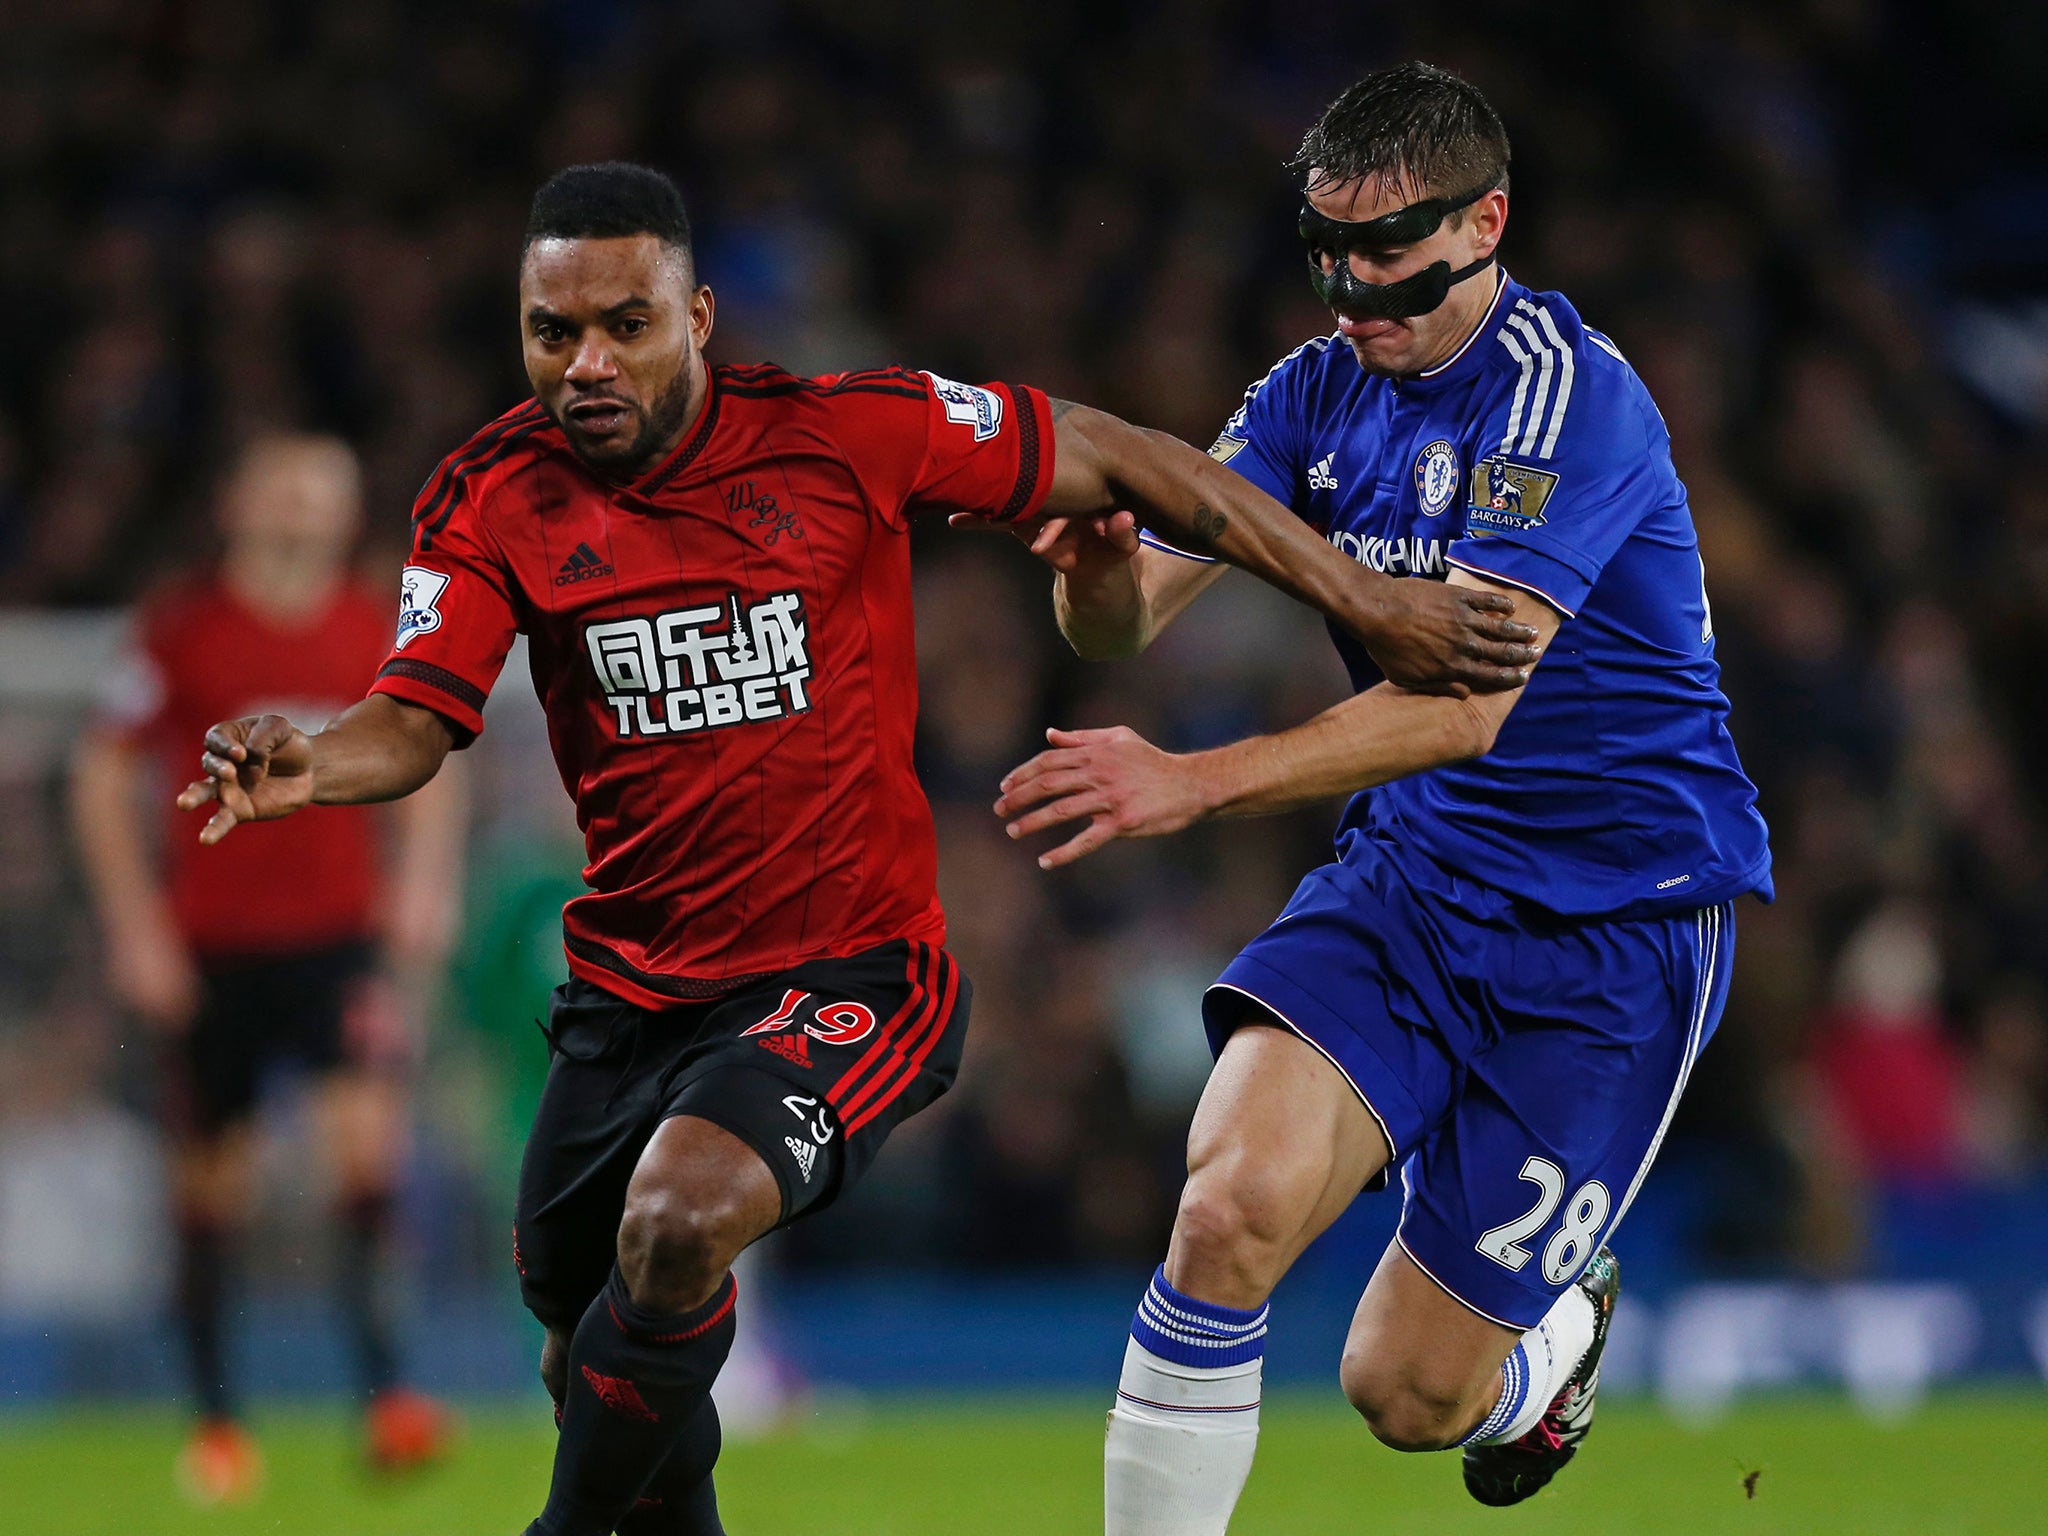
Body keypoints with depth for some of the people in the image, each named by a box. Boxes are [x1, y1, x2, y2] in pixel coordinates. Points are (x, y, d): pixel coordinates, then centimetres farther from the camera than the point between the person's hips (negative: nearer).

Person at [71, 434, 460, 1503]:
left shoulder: (380, 632, 4)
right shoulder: (180, 629, -4)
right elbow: (102, 781, 0)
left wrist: (422, 879, 3)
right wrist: (136, 930, -5)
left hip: (339, 930, 1)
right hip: (209, 942, -1)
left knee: (367, 1129, -19)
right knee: (210, 1175, 5)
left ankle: (380, 1383, -19)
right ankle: (214, 1413, 18)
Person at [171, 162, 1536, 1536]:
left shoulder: (843, 437, -12)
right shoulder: (492, 500, -3)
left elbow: (1117, 462, -3)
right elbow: (420, 717, -11)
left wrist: (1369, 604, -3)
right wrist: (307, 765, -35)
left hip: (848, 973, -4)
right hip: (631, 994, 5)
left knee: (677, 1223, -32)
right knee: (584, 1351, 15)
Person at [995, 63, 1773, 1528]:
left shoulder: (1566, 394, -19)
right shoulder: (1320, 390, 3)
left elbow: (1467, 695, -30)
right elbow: (1126, 617, -3)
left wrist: (1198, 782, -40)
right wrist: (1102, 562, -28)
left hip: (1619, 914, -5)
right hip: (1413, 869, 5)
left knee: (1407, 1391, -1)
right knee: (1231, 1208, -25)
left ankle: (1564, 1326, 35)